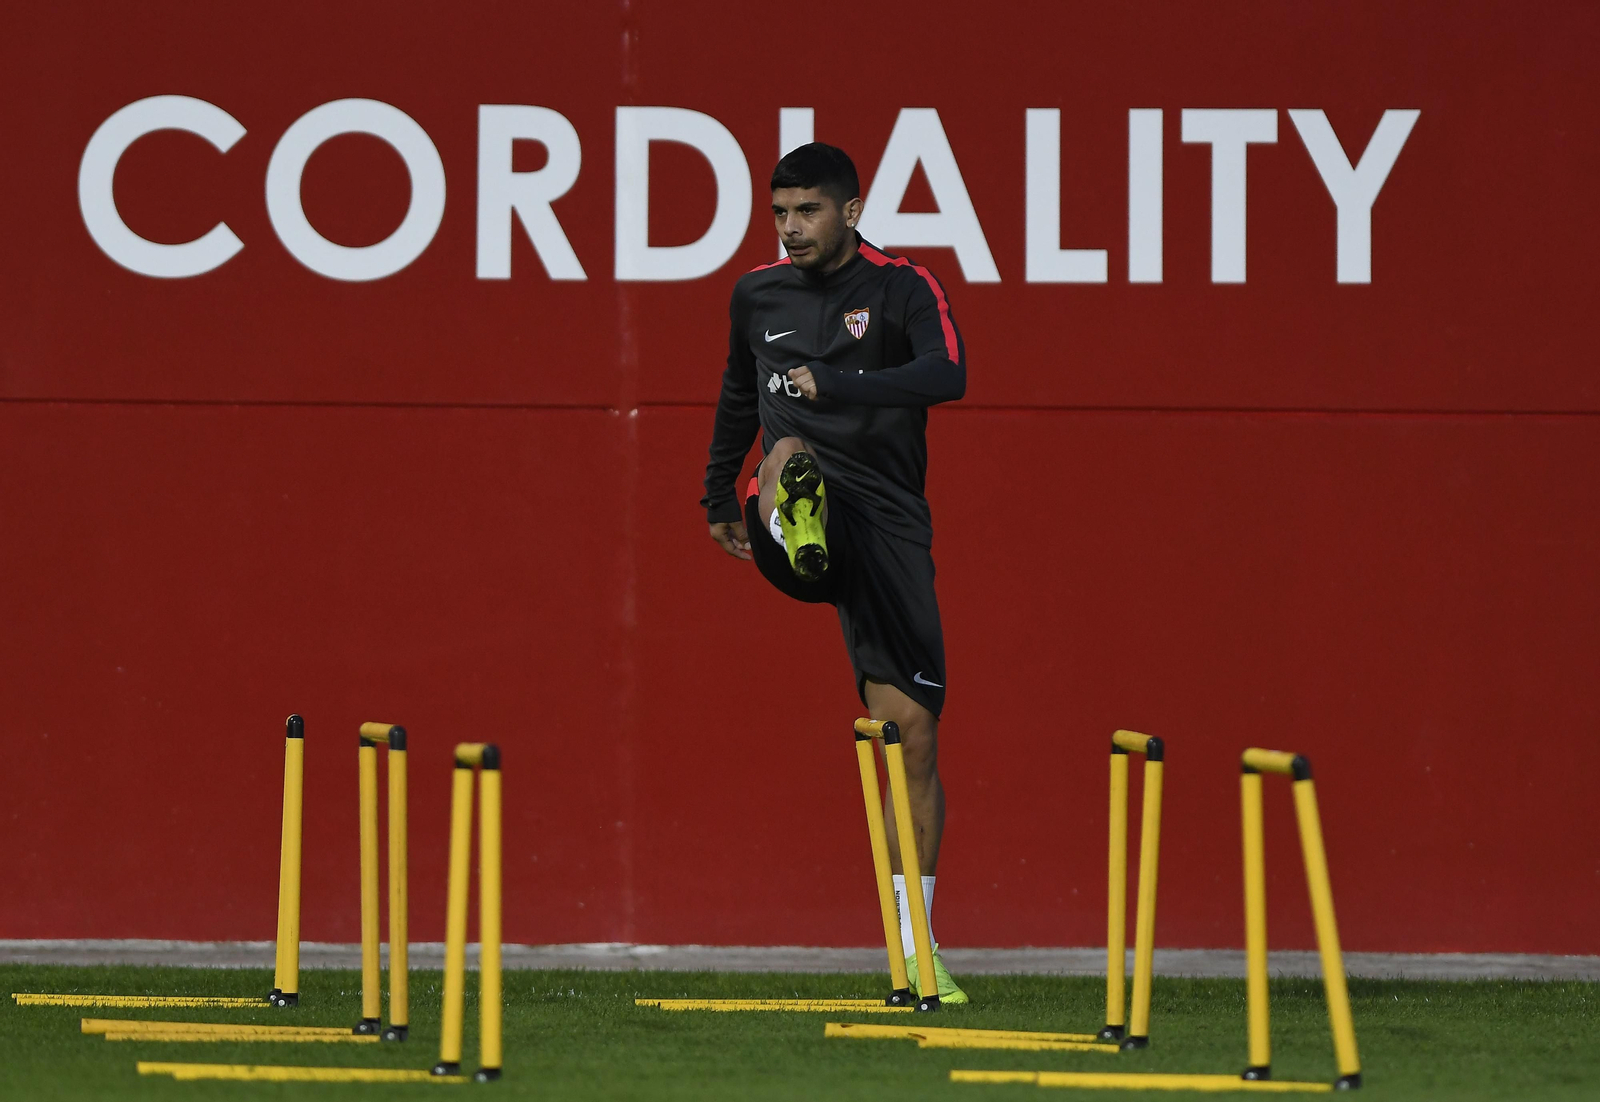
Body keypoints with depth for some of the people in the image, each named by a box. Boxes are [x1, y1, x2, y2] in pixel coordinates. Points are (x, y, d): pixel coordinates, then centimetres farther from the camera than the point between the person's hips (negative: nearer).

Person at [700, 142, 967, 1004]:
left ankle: (916, 948, 2)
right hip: (803, 512, 2)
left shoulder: (902, 289, -2)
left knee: (912, 729, -3)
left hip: (887, 521, -2)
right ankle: (793, 532, -70)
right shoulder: (758, 295, 12)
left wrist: (834, 384, -33)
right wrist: (719, 495, 39)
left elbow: (945, 375, -21)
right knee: (792, 452, -35)